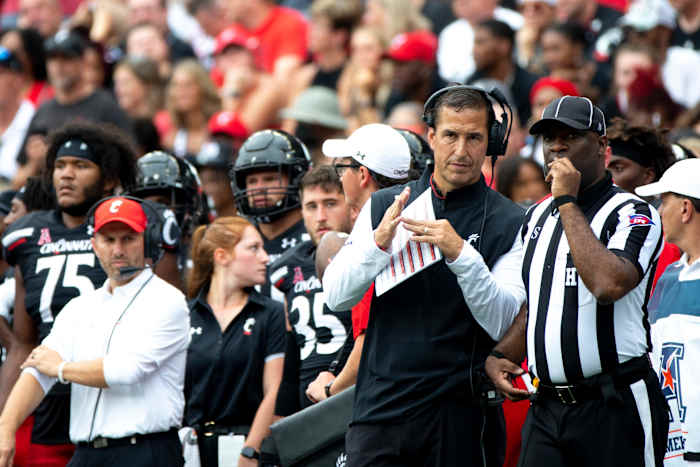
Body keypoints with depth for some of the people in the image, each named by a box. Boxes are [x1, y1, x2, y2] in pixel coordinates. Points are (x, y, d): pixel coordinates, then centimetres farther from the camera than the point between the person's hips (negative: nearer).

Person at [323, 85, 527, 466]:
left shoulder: (509, 223, 2)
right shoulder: (384, 206, 13)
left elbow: (502, 322, -9)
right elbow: (335, 296, 5)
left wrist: (460, 254, -23)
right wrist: (379, 241, -13)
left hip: (461, 413, -2)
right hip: (381, 404, 2)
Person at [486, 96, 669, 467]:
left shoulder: (632, 214, -7)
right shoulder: (537, 217, 17)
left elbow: (609, 284, -27)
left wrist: (567, 202, -17)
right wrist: (500, 356, 9)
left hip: (614, 408, -6)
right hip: (546, 406, 6)